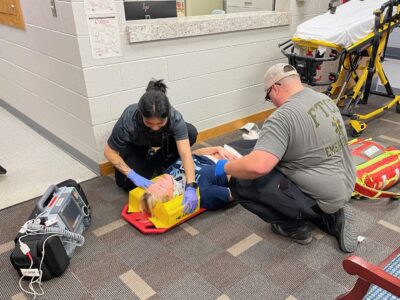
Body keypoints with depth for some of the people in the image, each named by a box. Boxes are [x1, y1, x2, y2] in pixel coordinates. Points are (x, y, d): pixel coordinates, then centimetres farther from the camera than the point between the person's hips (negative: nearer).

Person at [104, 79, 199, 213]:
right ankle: (148, 163, 9)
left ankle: (158, 163, -2)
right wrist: (133, 175, -36)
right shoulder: (128, 121, -40)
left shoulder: (174, 117, -37)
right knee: (132, 184, -24)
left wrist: (190, 187, -52)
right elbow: (109, 151, -26)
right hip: (134, 146, -2)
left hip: (159, 141, 2)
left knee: (191, 132, -25)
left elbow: (186, 153, -41)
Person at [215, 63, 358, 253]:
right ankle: (331, 217, 15)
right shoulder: (325, 99, 7)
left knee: (241, 184, -11)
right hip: (343, 186, 9)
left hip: (319, 198, -9)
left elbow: (257, 166, -35)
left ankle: (296, 227, 4)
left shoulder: (283, 116, -23)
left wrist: (226, 167, -16)